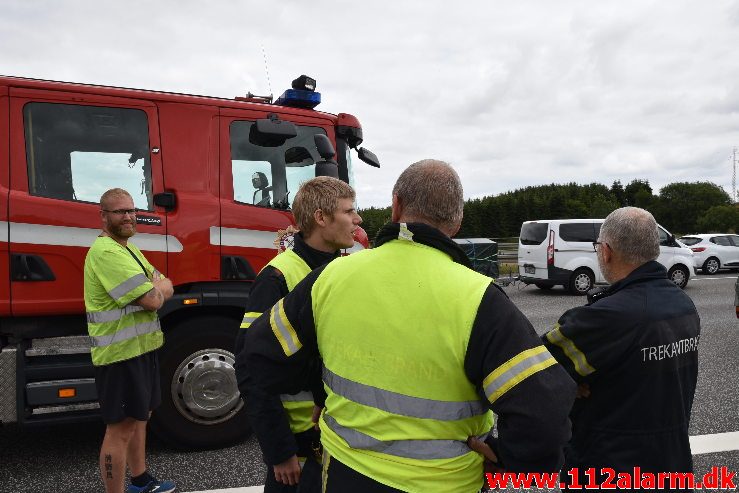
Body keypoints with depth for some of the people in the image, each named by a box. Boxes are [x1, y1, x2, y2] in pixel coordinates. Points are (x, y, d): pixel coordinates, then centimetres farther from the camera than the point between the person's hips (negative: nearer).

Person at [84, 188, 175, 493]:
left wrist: (154, 288, -11)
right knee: (120, 430, -1)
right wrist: (158, 289, -2)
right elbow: (153, 300, -24)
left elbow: (166, 287, 11)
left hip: (141, 348, 10)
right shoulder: (106, 252, -19)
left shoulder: (128, 248, 14)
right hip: (120, 354, -10)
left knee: (139, 418, 22)